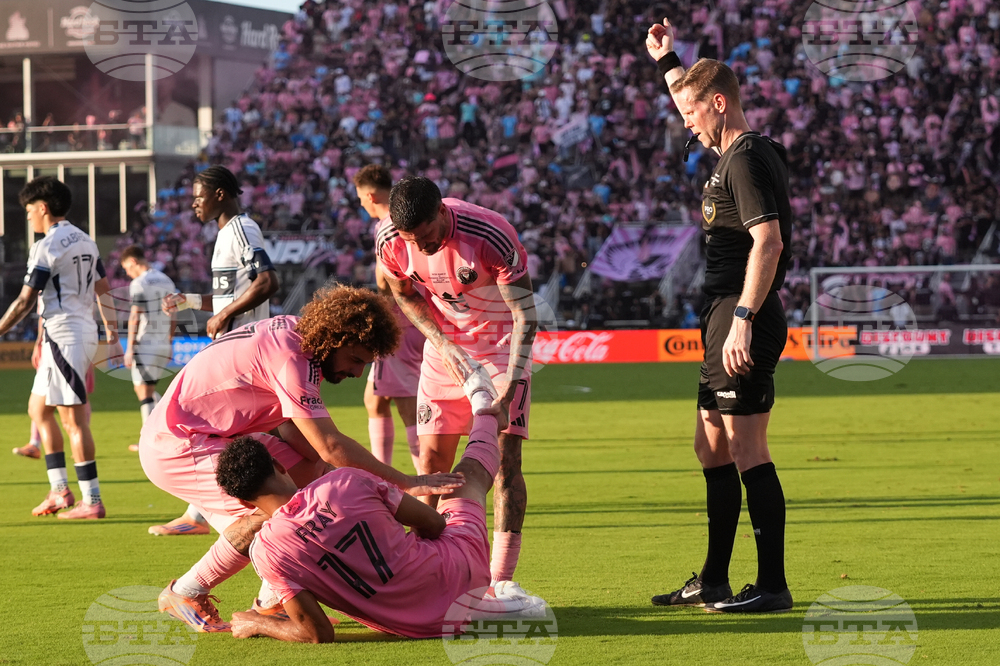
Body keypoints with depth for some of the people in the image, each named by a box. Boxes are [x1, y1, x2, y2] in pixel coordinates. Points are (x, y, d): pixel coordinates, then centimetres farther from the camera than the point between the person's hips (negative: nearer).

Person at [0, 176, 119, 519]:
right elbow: (103, 289, 19)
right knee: (38, 408, 18)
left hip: (64, 335, -9)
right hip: (85, 333, 9)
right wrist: (112, 332, 27)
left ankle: (91, 501, -9)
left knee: (73, 418, -8)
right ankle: (59, 490, 16)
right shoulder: (85, 241, 14)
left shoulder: (46, 246, -12)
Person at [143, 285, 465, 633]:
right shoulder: (290, 358, -26)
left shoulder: (291, 331, 3)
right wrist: (407, 483, -26)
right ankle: (185, 593, -6)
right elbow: (331, 447, -29)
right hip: (172, 445, -10)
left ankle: (272, 599, 10)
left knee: (309, 467, 6)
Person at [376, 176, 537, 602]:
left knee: (505, 459, -13)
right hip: (445, 346, 4)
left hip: (502, 346, -4)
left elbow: (525, 315, -24)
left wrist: (509, 386, -32)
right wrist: (441, 342, -10)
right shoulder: (390, 242, -17)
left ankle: (501, 579, -12)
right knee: (431, 461, -1)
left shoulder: (491, 236, -30)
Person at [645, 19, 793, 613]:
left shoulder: (746, 161, -13)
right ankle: (714, 581, 23)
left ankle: (773, 585, -9)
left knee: (747, 454, -10)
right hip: (727, 317, 11)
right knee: (712, 451, 16)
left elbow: (768, 241, -24)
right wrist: (667, 61, 37)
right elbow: (693, 100, 40)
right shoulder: (736, 153, 17)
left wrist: (742, 320, -27)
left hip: (743, 319, -11)